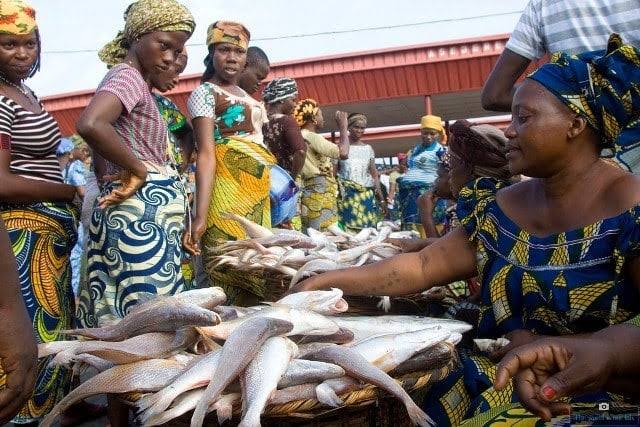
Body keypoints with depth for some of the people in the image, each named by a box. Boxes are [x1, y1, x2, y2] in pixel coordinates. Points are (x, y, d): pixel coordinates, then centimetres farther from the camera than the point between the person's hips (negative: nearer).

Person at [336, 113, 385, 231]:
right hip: (346, 195, -2)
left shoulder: (368, 148, 12)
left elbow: (374, 174, 14)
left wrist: (381, 198, 10)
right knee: (347, 227, -11)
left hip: (366, 195, 3)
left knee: (366, 227, -4)